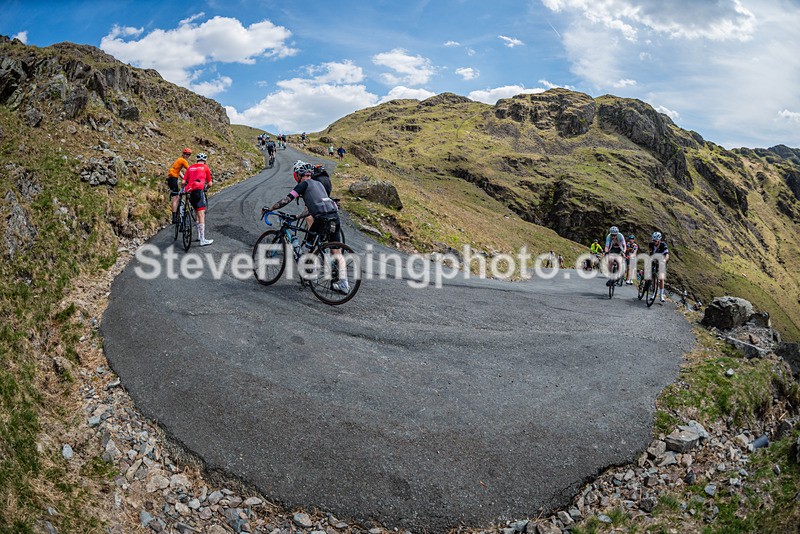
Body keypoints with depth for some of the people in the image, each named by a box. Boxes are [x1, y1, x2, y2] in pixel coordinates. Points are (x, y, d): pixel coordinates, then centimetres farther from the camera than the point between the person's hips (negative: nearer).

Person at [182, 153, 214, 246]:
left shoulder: (190, 168, 22)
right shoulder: (205, 167, 11)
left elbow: (183, 182, 12)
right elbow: (210, 184, 12)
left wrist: (184, 189, 31)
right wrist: (206, 187, 33)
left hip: (190, 192, 6)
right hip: (199, 190, -6)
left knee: (198, 214, 19)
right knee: (201, 215, -9)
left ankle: (199, 236, 23)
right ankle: (203, 240, -14)